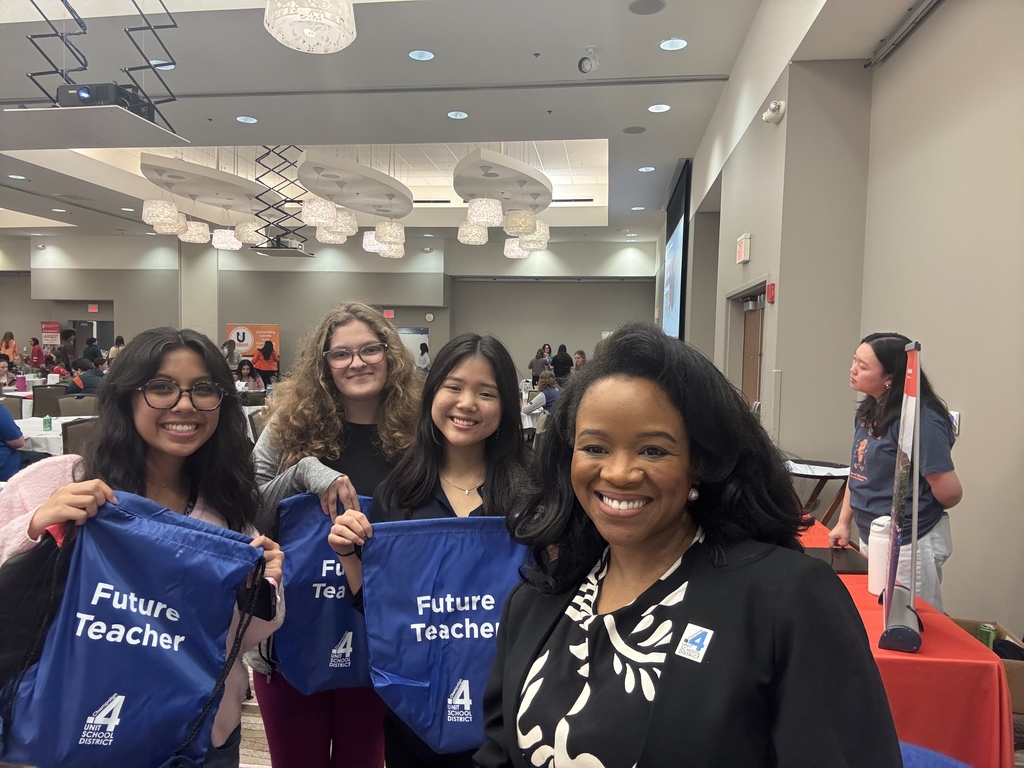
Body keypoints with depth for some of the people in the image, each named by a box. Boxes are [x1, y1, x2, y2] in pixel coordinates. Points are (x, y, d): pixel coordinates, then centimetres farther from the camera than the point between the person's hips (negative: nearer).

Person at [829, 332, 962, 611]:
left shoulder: (920, 420, -23)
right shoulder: (867, 411, 3)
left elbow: (950, 493, -22)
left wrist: (921, 514, -3)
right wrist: (844, 522, 9)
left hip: (907, 546, -8)